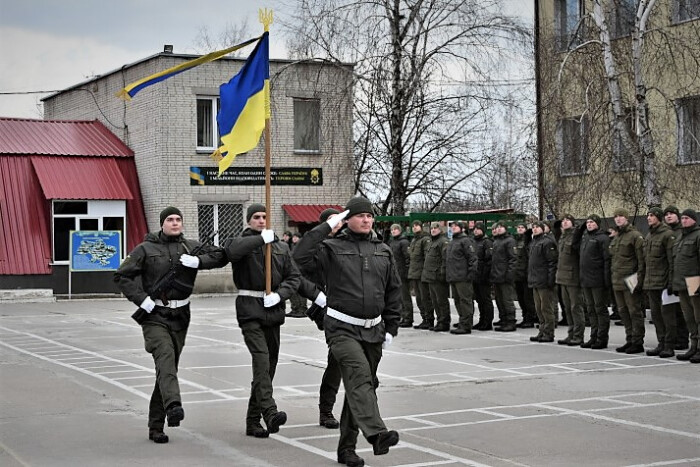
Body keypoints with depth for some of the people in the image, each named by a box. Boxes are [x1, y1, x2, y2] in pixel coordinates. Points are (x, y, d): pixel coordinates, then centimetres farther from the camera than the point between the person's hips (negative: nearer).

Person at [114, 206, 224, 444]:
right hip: (154, 316, -4)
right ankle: (173, 406, -46)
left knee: (168, 367, 6)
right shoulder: (146, 249, 0)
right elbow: (121, 276, 0)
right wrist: (141, 299, -12)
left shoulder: (190, 246, 9)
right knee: (165, 357, -27)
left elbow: (218, 257, 1)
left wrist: (197, 261, -16)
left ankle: (156, 426, 13)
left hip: (180, 317, 4)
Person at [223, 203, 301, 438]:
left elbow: (294, 276, 12)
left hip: (273, 310, 5)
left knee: (269, 363, 7)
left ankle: (253, 420, 16)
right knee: (261, 358, -20)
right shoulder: (243, 242, 2)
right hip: (250, 309, -5)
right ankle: (270, 412, -30)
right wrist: (261, 238, -22)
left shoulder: (281, 247, 15)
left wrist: (279, 294, -6)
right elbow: (231, 251, -23)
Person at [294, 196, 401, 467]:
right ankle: (376, 434, -38)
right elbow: (301, 258, -19)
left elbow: (393, 291, 16)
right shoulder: (332, 248, -3)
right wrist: (323, 229, -20)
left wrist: (391, 328, 12)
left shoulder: (383, 252, 12)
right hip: (342, 329, -5)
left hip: (373, 330, 6)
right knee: (359, 376, -25)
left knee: (362, 384, 8)